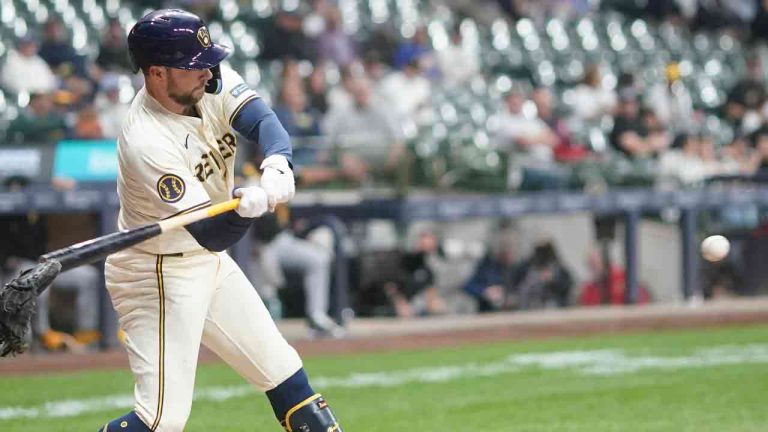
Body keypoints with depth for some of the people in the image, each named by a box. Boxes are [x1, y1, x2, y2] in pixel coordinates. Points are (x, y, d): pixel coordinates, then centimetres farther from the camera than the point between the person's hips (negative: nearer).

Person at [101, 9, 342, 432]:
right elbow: (212, 235, -30)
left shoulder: (211, 81, -10)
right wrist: (246, 207, -51)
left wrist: (277, 167, -43)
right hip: (158, 276, -8)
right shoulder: (147, 142, -31)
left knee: (282, 370, 14)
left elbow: (263, 121, -22)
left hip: (209, 264, 8)